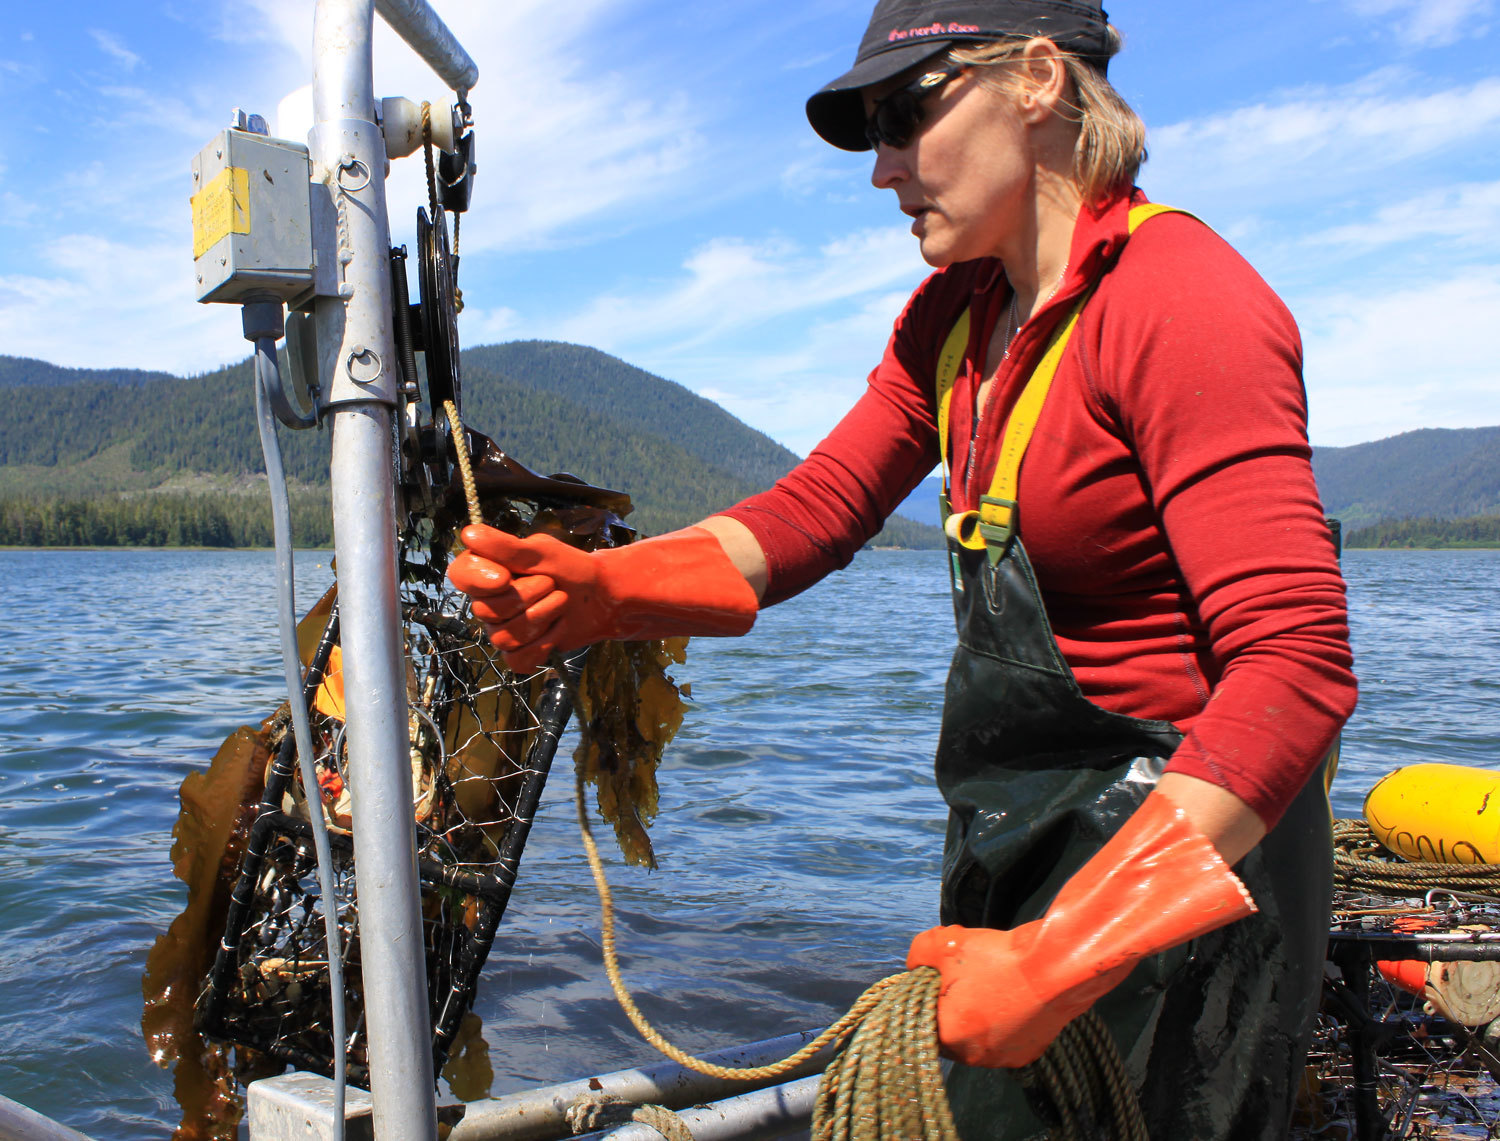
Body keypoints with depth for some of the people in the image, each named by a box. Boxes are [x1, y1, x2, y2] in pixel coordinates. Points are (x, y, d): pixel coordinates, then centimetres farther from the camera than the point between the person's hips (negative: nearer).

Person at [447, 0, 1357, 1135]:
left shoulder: (1181, 303, -20)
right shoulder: (955, 315, 7)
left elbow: (1298, 667, -28)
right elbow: (815, 511, -2)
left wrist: (1067, 951, -33)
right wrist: (600, 586, -19)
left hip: (1186, 842, -8)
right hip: (1010, 830, 8)